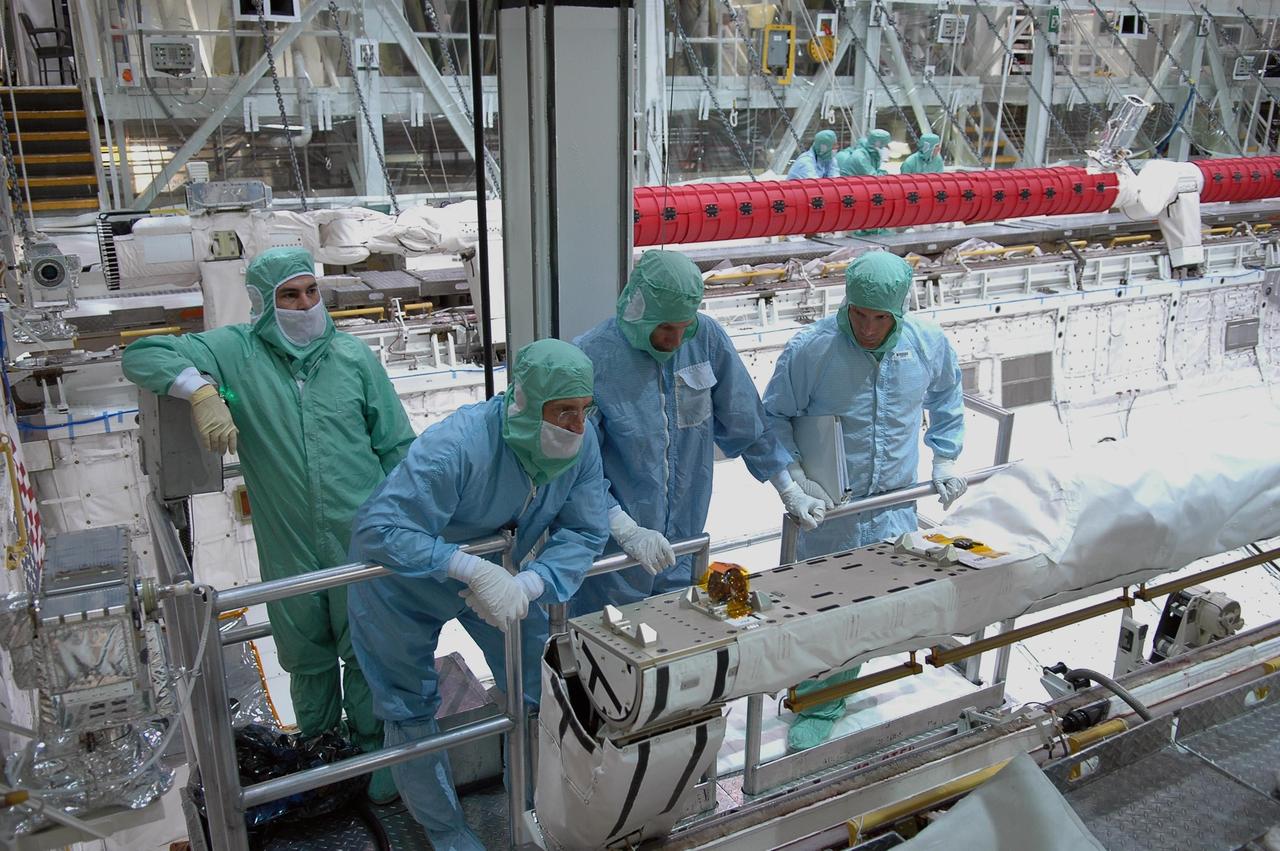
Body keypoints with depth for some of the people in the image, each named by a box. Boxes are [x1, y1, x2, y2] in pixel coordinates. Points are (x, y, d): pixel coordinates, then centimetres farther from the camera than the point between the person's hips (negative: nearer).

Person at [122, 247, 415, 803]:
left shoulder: (354, 356, 0)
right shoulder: (236, 351, -2)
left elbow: (396, 444, 5)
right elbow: (142, 356, -7)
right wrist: (202, 391, -24)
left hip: (362, 539, 0)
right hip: (288, 547, 1)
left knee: (367, 652, 11)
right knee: (306, 658, 18)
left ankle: (375, 750, 33)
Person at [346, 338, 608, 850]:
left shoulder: (581, 443, -23)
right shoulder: (457, 445, -41)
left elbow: (584, 533, -22)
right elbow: (377, 529, -44)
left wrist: (528, 584, -40)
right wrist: (474, 570, -51)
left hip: (497, 575, 5)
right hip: (406, 584, -4)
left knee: (539, 689, 5)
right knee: (412, 710, 8)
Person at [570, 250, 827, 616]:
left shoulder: (707, 337, -6)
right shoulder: (591, 356, -17)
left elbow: (744, 421, 4)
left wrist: (790, 493, 7)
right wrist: (627, 530, -22)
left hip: (684, 541, 4)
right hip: (614, 547, -3)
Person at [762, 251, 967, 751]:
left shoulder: (930, 345, -5)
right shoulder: (811, 348, -17)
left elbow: (946, 400, 16)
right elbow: (773, 418, -6)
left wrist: (945, 460, 10)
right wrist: (795, 479, -16)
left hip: (896, 506, 4)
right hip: (827, 506, -3)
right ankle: (821, 705, 26)